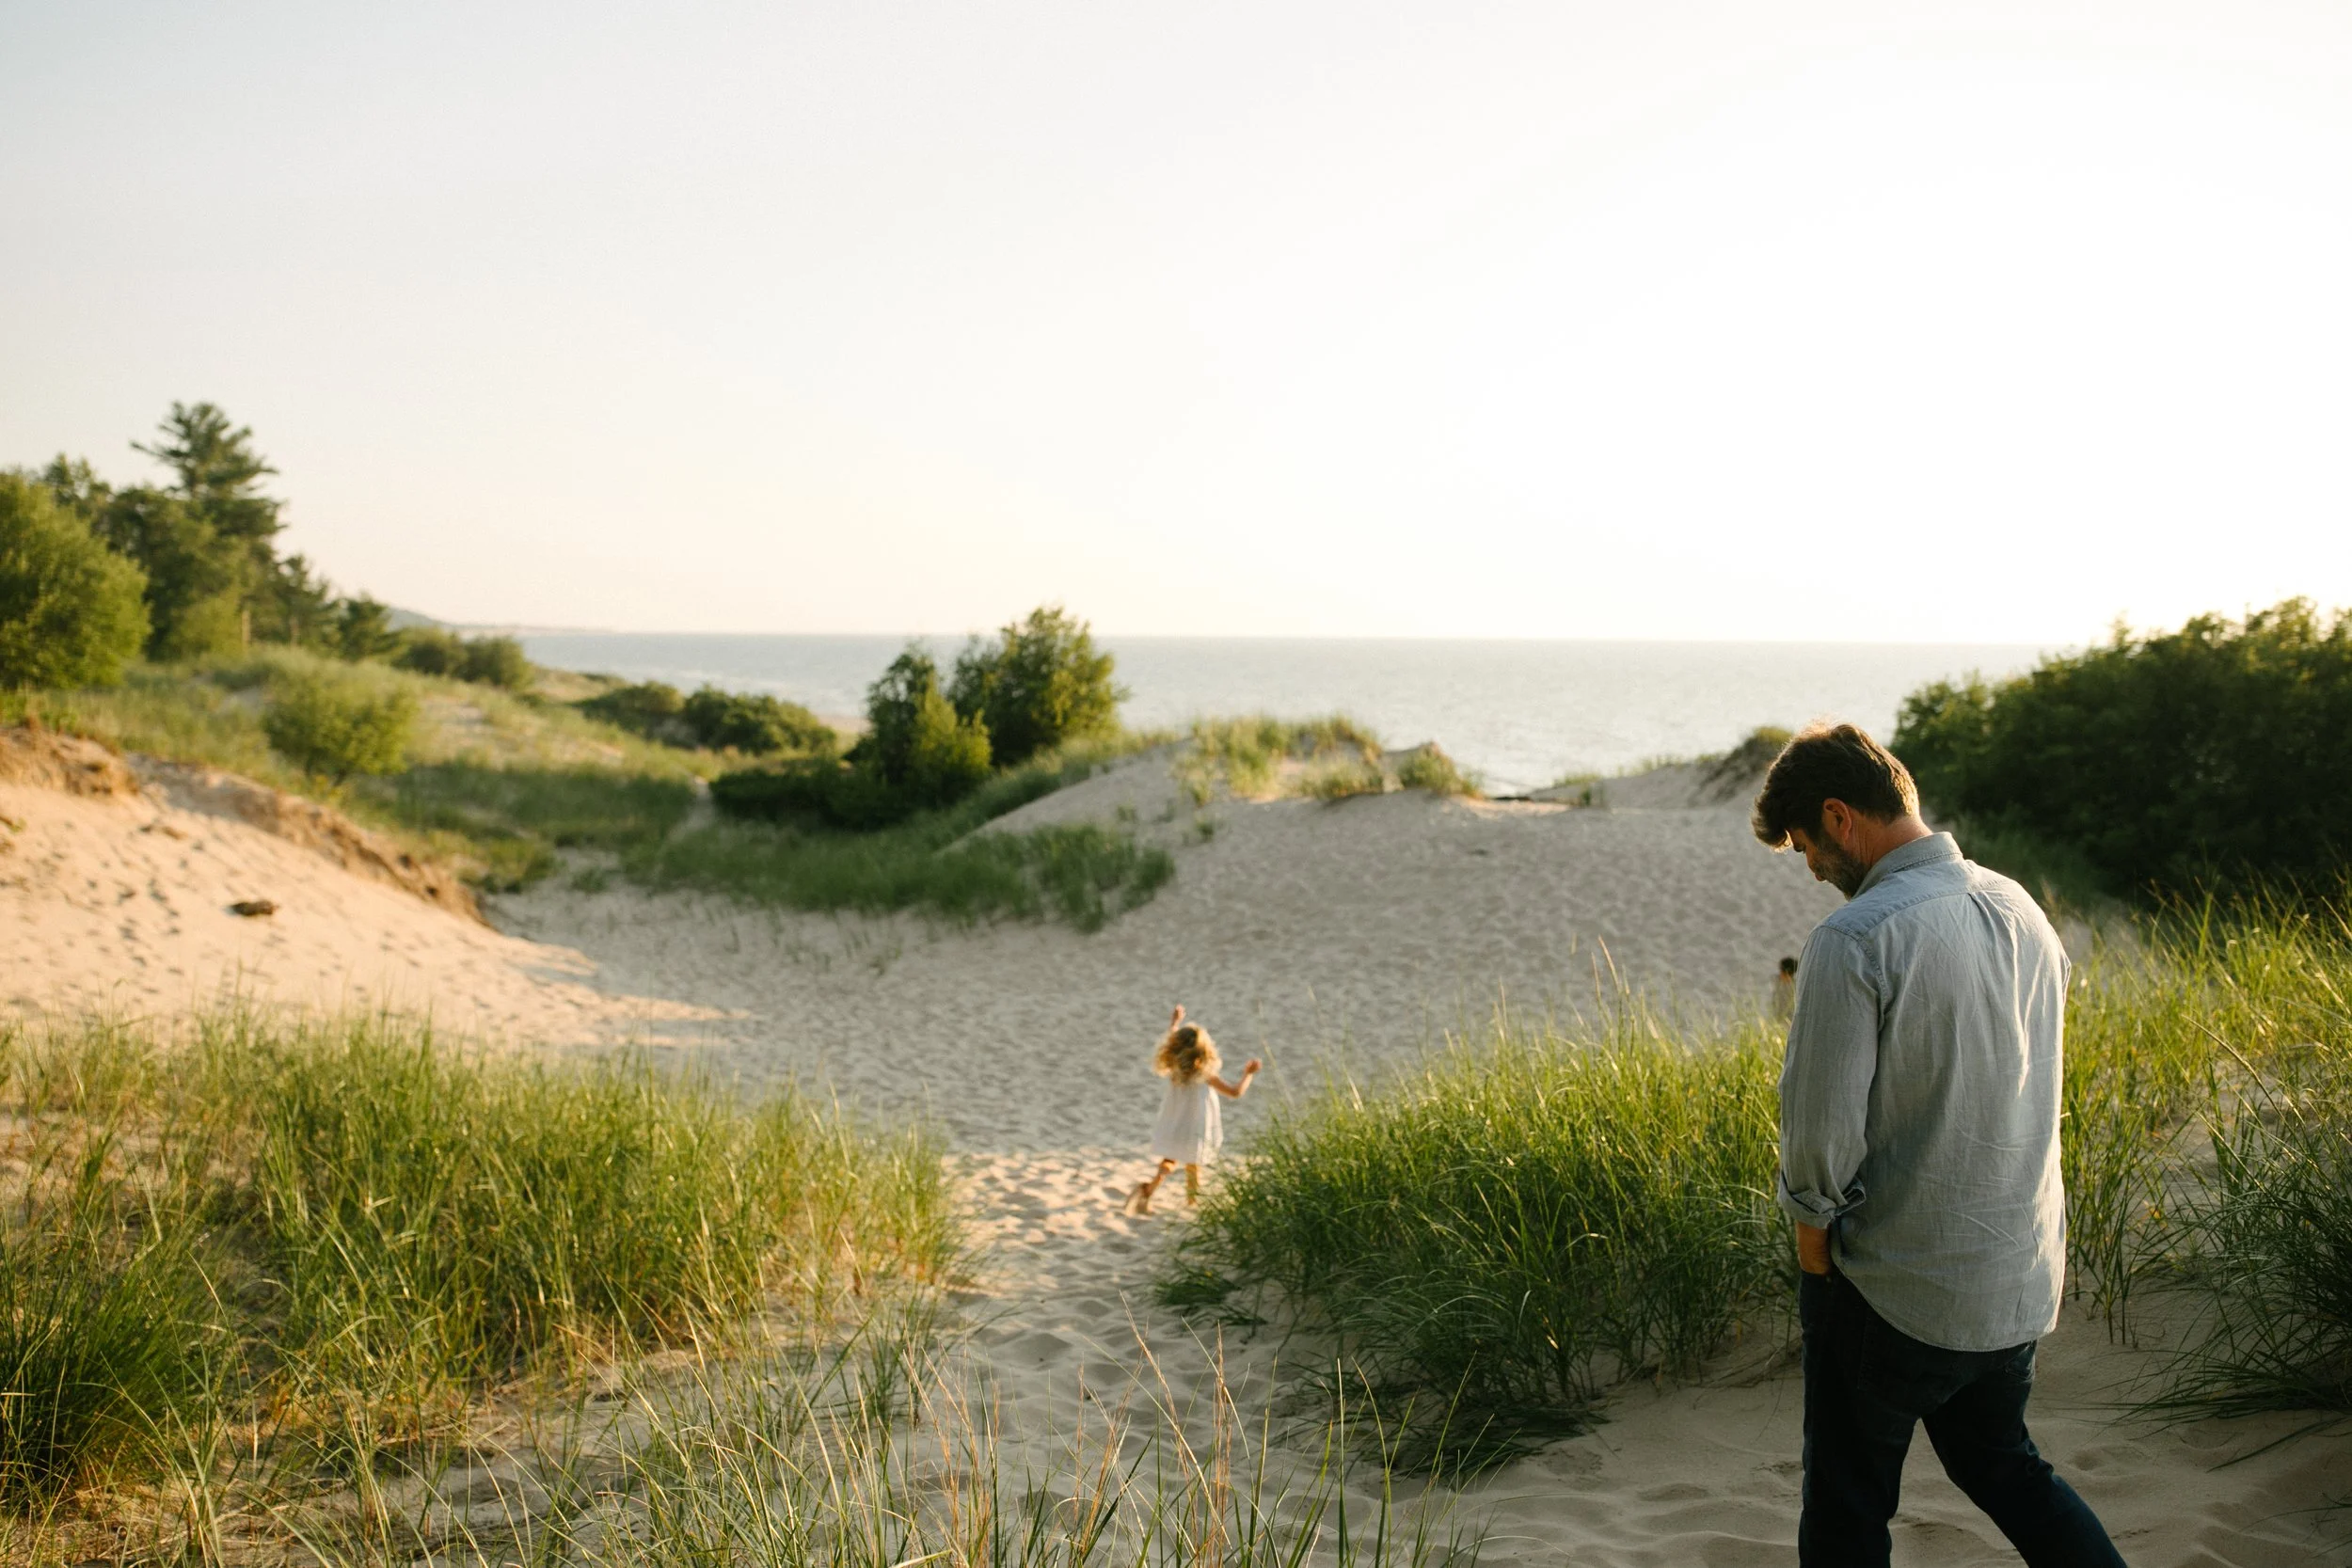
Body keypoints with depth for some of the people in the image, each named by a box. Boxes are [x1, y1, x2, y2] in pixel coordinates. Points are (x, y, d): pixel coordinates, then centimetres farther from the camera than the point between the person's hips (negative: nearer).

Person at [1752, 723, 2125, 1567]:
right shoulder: (2022, 910, 2)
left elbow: (1821, 1124, -22)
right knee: (1999, 1463, 27)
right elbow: (2032, 1086, 11)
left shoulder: (1854, 941, -22)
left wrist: (1812, 1221, -4)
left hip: (1894, 1290, -7)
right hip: (2022, 1276, 7)